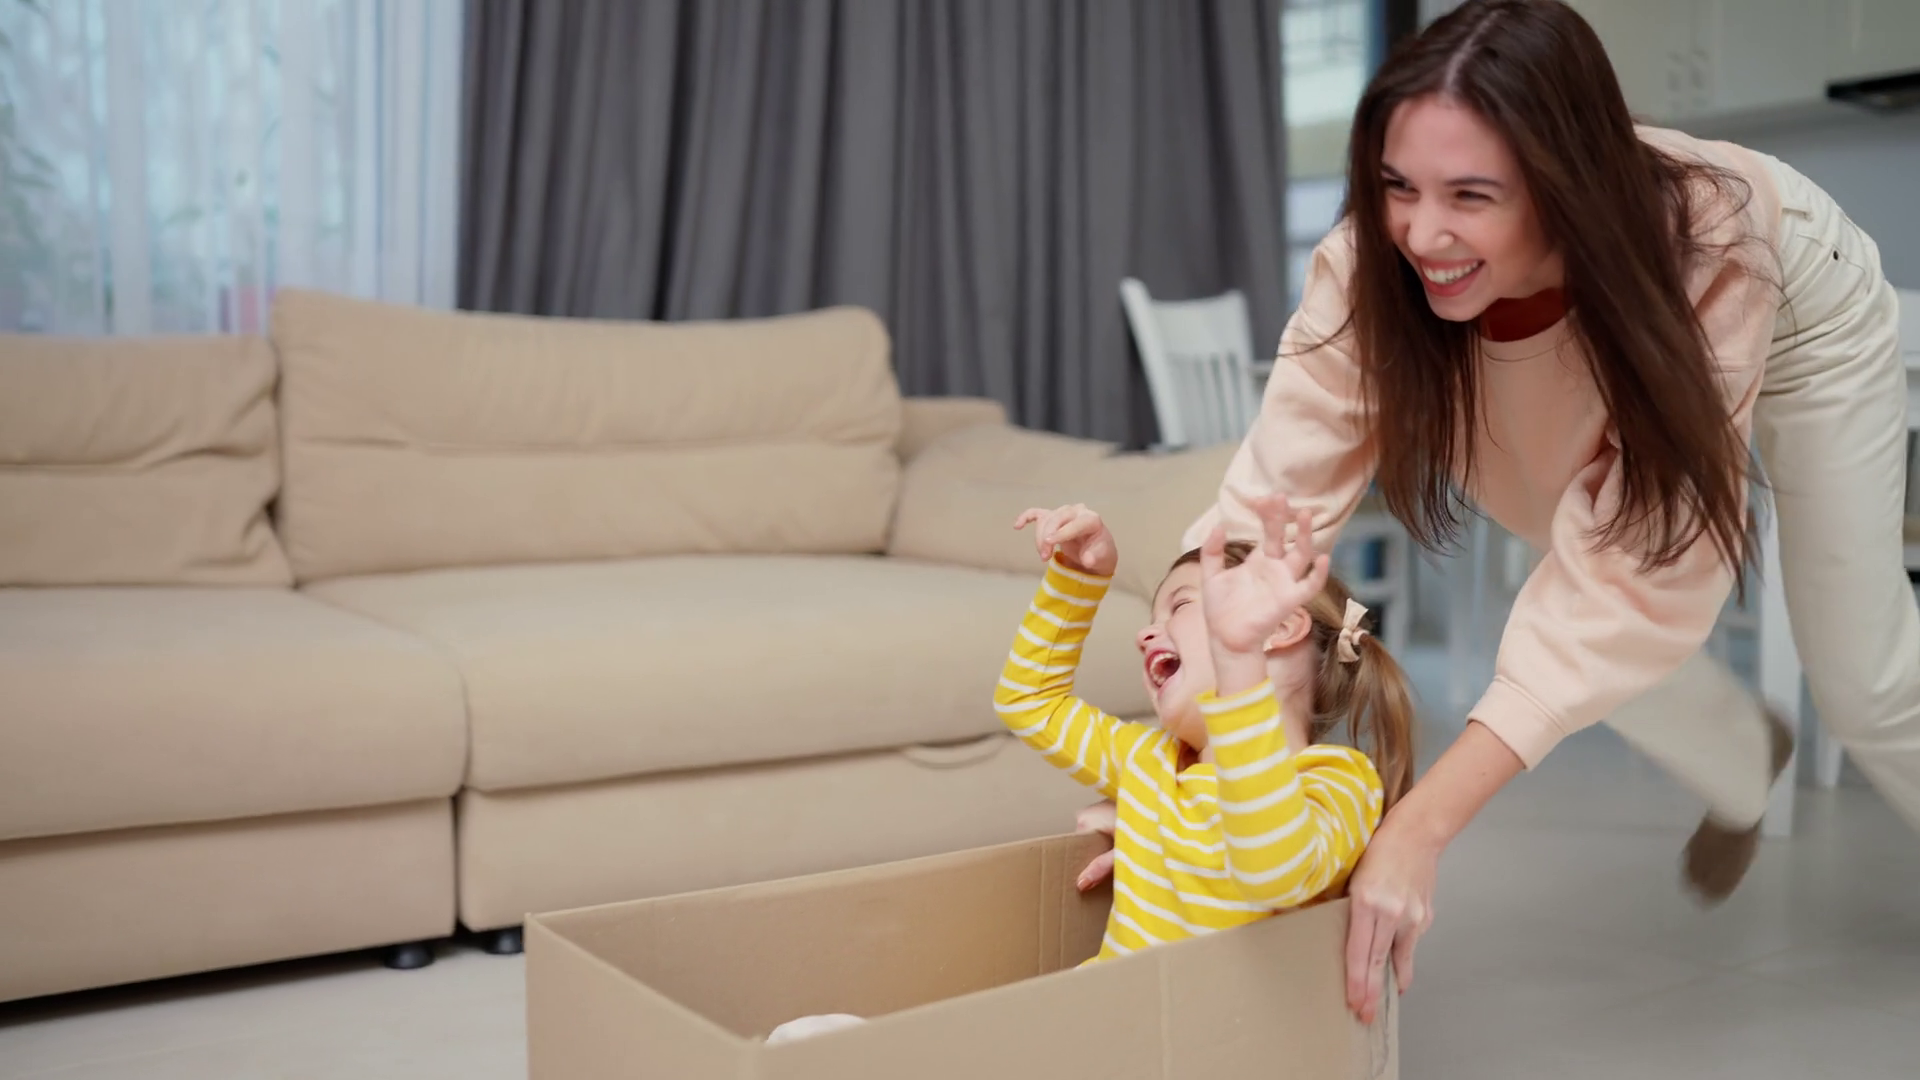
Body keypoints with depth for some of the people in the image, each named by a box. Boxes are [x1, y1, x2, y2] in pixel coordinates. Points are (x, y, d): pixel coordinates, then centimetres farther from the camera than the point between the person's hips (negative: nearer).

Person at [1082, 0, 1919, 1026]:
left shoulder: (1711, 246, -45)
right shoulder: (1368, 270, -37)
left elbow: (1631, 578, -47)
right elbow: (1272, 500, -40)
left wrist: (1422, 825, -53)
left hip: (1798, 308, -3)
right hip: (1596, 346, 3)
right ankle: (1745, 771, 33)